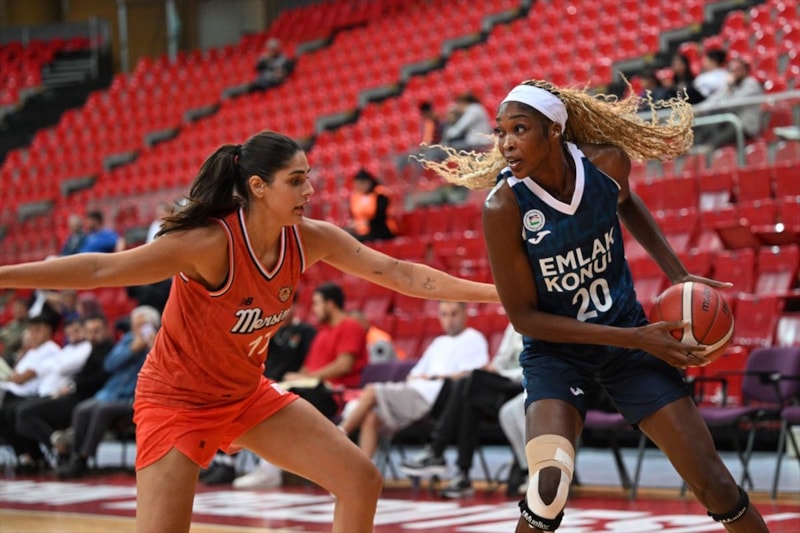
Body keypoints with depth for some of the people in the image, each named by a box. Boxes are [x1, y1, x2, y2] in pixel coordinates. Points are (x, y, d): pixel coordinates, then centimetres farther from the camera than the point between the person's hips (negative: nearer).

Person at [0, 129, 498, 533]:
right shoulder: (211, 243, -29)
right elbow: (101, 269, -32)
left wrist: (492, 292, -11)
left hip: (247, 392, 7)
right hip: (177, 401, -7)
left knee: (361, 480, 1)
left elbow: (397, 272, -6)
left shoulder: (311, 240, -9)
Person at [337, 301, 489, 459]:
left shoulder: (473, 339, 7)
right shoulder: (439, 343, 31)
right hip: (414, 390, 8)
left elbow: (468, 375, -8)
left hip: (430, 397, -8)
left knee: (371, 391, -20)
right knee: (370, 418, -15)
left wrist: (434, 378, -7)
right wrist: (413, 378, 4)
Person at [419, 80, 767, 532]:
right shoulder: (504, 206, -23)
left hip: (630, 335, 3)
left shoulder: (608, 163, -14)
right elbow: (524, 317, -16)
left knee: (713, 484, 3)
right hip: (556, 352, -3)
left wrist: (678, 275, 2)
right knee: (549, 486, -27)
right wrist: (632, 338, -20)